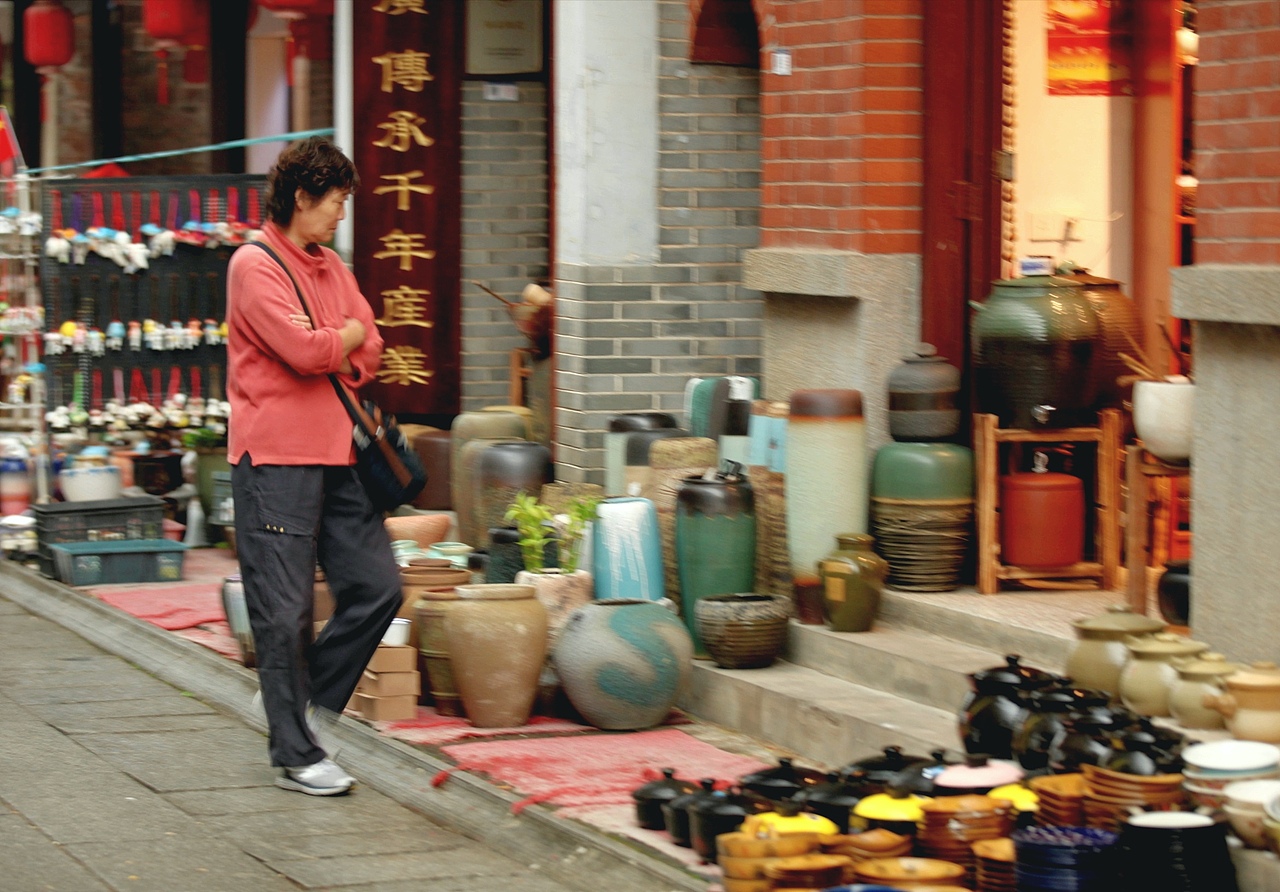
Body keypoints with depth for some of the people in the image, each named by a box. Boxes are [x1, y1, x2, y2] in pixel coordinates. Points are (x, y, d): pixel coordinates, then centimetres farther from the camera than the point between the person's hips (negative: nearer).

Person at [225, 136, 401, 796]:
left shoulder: (331, 267, 17)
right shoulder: (255, 265, -9)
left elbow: (368, 353, 12)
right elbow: (305, 349, -19)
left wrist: (327, 353, -7)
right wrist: (345, 337, 1)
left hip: (335, 454, 8)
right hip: (276, 457, -8)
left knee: (377, 586, 3)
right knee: (285, 609, -3)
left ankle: (302, 699, 20)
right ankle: (296, 754, 3)